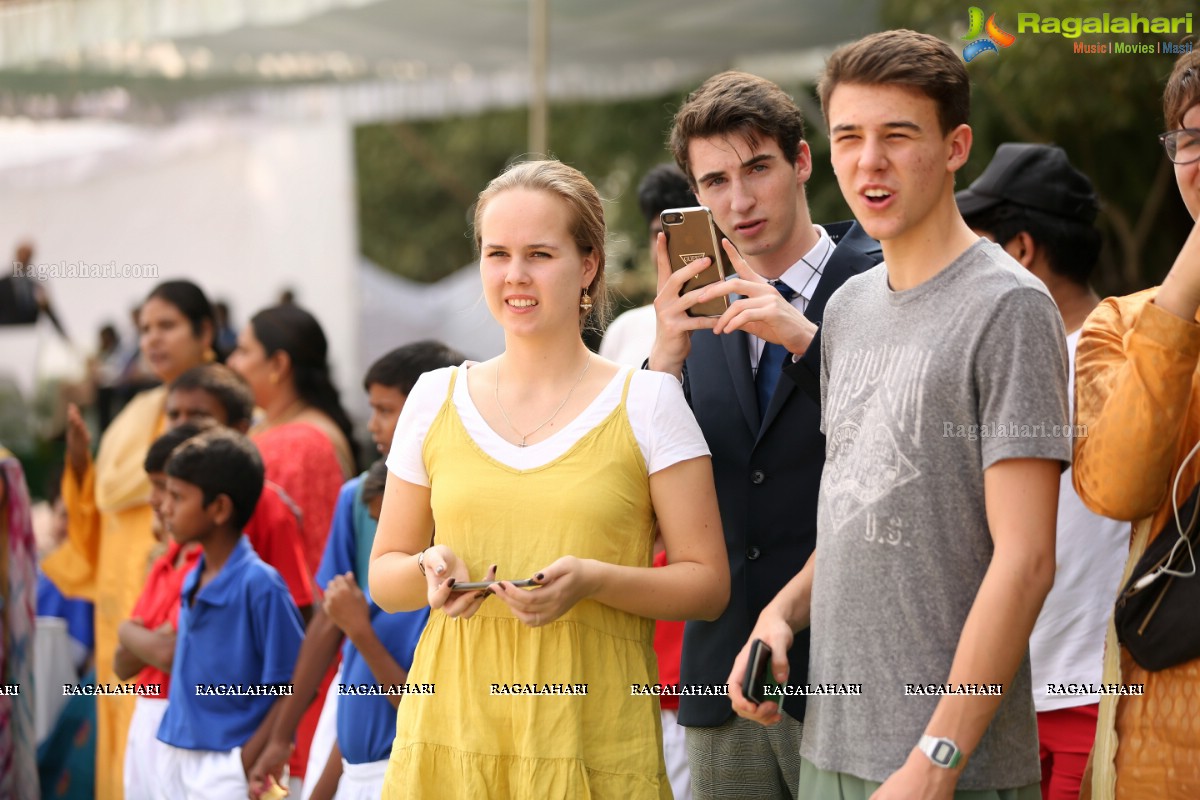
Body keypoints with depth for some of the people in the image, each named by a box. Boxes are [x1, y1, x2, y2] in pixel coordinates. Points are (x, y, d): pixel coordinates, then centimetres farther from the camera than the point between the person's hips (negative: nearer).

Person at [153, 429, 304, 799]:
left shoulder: (259, 584, -15)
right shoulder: (192, 580, 10)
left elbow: (296, 686, -14)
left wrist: (246, 764, -17)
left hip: (229, 768, -9)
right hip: (176, 763, 9)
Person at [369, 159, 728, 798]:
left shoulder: (647, 402, 0)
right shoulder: (436, 398, 7)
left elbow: (707, 586, -1)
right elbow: (383, 578, 14)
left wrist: (594, 580, -17)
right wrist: (430, 570, -8)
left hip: (594, 741, -2)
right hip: (452, 733, 2)